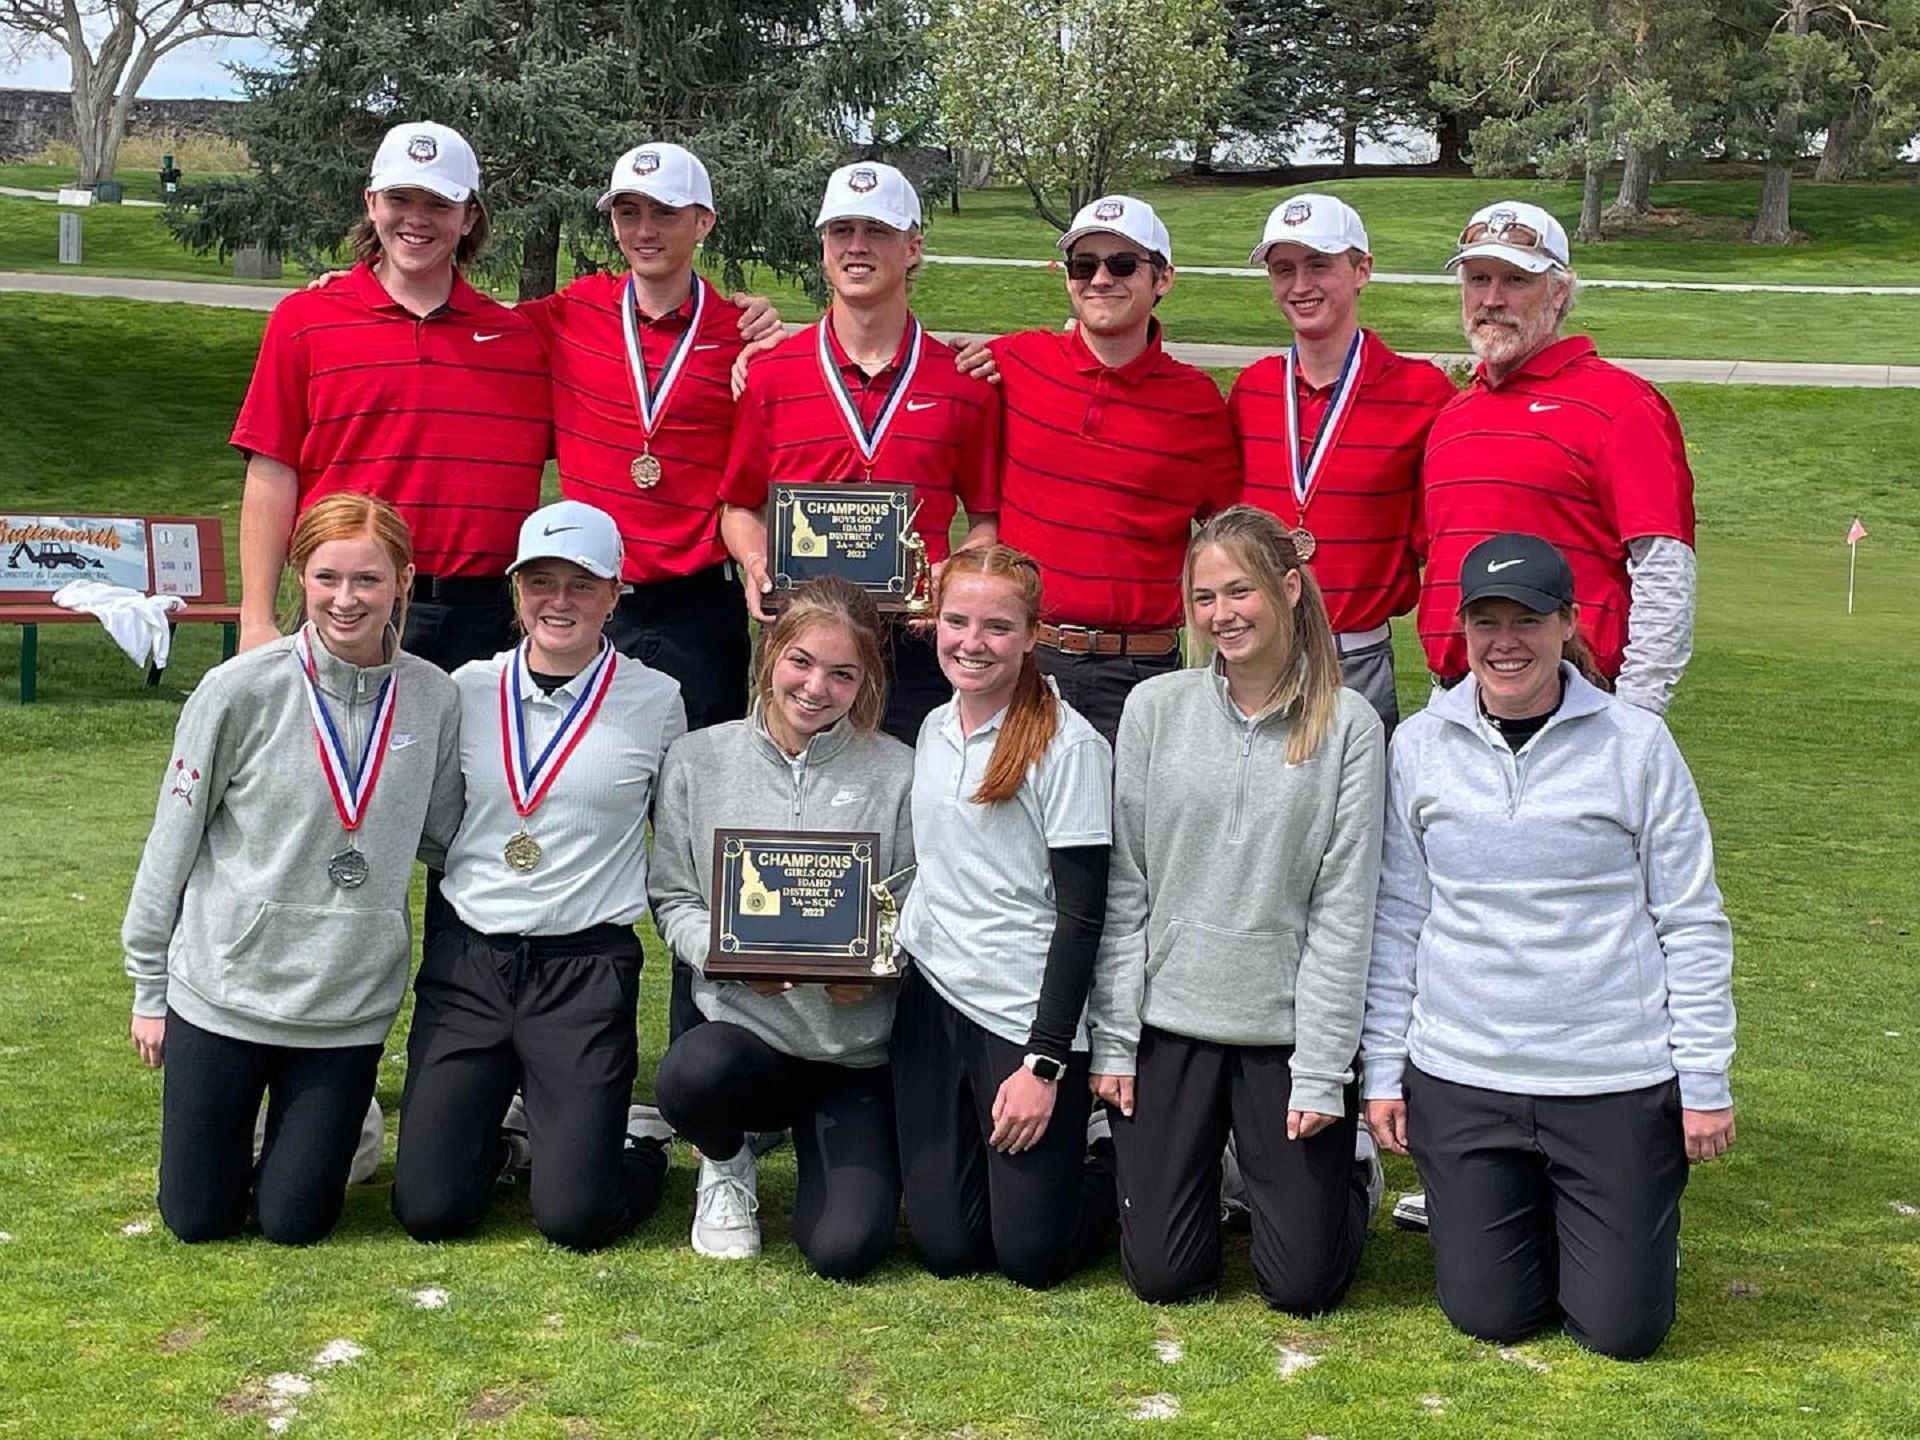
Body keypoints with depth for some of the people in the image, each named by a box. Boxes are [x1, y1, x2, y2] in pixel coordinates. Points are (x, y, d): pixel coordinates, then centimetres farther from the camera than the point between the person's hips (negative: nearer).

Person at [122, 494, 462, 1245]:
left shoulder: (432, 698, -4)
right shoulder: (242, 690, -12)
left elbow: (443, 836, 8)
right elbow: (172, 844, -3)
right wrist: (149, 988, 2)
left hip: (351, 1004, 2)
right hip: (224, 990, -1)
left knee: (293, 1222, 6)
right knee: (198, 1219, 8)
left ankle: (334, 1126, 37)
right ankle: (238, 1136, 40)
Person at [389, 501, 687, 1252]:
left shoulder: (655, 701, -2)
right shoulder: (466, 690, 3)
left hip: (587, 970, -2)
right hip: (466, 962, 2)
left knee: (575, 1215, -10)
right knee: (428, 1208, -2)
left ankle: (636, 1140, 24)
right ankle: (495, 1122, 30)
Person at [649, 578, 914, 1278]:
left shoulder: (895, 771, 0)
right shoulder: (700, 759, 3)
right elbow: (673, 899, 6)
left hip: (858, 1047, -1)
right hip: (743, 1024, 1)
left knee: (845, 1248, -17)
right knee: (692, 1073, -36)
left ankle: (822, 1149, 22)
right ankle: (727, 1167, 4)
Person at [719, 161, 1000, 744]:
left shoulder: (964, 382, 5)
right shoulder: (770, 374, 6)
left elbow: (987, 516, 9)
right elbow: (739, 505, 13)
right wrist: (756, 566, -7)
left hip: (917, 646, 0)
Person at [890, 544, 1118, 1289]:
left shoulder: (1068, 745, -12)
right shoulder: (933, 730, 8)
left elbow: (1081, 914, -13)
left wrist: (1046, 1063, -15)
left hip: (1028, 1012, -5)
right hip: (932, 1000, 6)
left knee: (1030, 1253, -2)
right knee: (944, 1246, 5)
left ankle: (1110, 1163, 25)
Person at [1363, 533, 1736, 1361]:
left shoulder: (1636, 745, -6)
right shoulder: (1420, 747, 0)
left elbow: (1693, 923, -1)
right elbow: (1396, 919, 5)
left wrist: (1705, 1082, -2)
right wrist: (1383, 1070, 4)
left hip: (1617, 1077, -1)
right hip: (1461, 1076, 2)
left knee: (1623, 1327, 4)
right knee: (1487, 1314, 7)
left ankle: (1637, 1218, 36)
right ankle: (1519, 1215, 38)